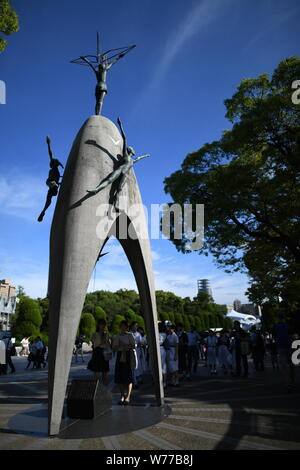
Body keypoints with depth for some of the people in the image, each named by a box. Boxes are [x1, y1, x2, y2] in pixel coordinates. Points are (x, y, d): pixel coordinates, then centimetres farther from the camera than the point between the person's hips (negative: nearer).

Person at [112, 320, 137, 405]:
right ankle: (122, 396, 11)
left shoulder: (129, 335, 2)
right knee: (119, 377, 1)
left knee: (129, 376, -7)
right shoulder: (116, 337, 12)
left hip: (128, 356, -4)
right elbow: (114, 348, 11)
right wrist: (118, 346, -9)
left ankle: (128, 397, -6)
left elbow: (133, 346, -3)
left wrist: (125, 345, -15)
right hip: (120, 356, 4)